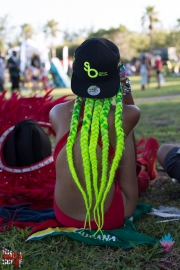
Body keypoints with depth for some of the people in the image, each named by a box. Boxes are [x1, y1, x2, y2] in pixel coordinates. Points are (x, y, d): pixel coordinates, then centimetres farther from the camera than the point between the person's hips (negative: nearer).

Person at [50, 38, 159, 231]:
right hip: (109, 219, -3)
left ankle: (139, 172, 57)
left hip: (65, 217, 3)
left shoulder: (57, 113, -8)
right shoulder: (128, 115, -14)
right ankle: (144, 173, 49)